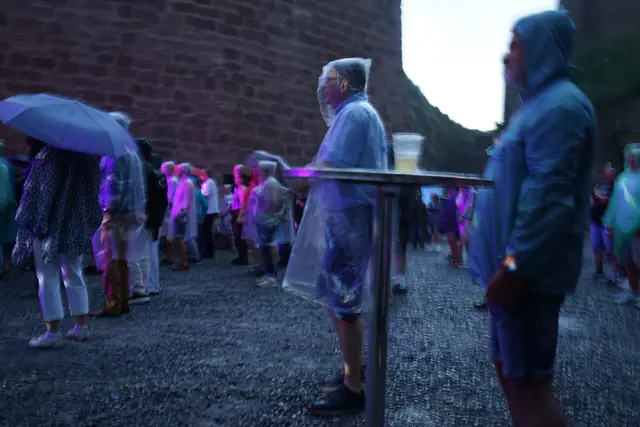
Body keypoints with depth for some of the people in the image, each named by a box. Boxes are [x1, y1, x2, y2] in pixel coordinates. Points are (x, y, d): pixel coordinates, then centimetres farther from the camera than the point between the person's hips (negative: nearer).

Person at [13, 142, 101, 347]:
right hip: (75, 227, 5)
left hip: (49, 225, -5)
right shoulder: (87, 158, 3)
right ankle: (81, 326, 19)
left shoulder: (47, 156, -12)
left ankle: (53, 332, 4)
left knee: (48, 277, 3)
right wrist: (88, 223, 16)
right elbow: (92, 194, 7)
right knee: (74, 276, 15)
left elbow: (34, 192, -11)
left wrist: (29, 222, -4)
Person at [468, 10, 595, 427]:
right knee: (511, 371, 17)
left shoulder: (560, 104, -13)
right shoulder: (540, 103, 19)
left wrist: (514, 265, -24)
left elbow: (549, 195, -23)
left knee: (529, 384, -3)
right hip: (518, 266, 10)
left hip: (527, 271, -10)